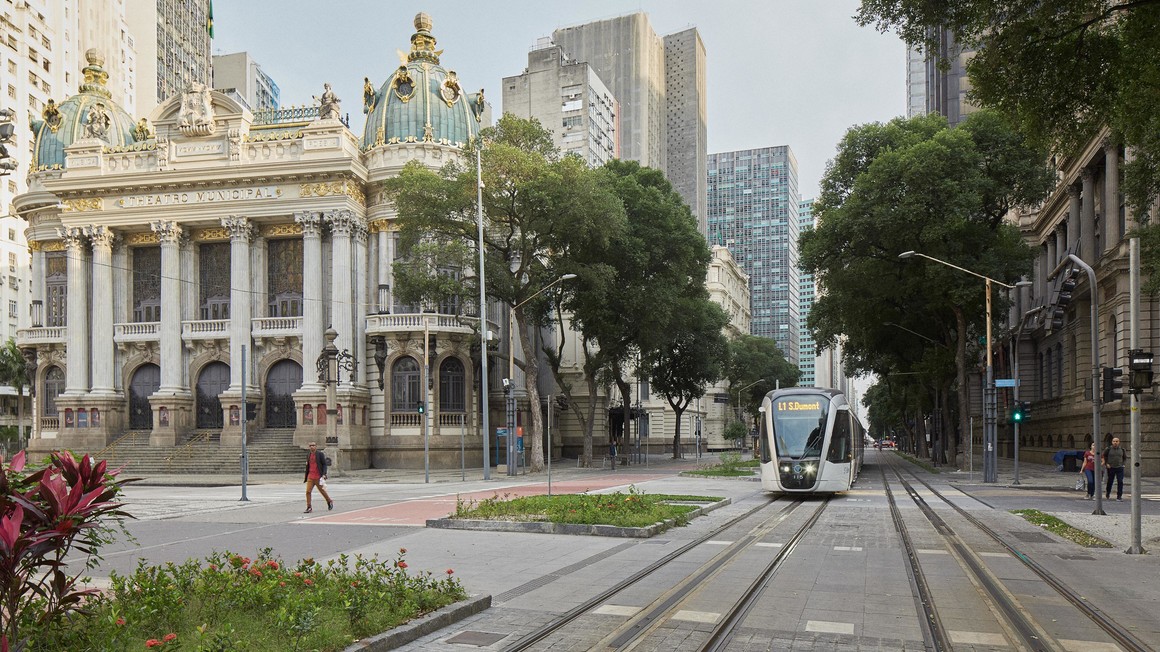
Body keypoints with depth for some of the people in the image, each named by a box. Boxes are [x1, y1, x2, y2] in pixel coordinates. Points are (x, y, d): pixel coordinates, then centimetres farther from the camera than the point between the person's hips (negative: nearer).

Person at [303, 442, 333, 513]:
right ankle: (309, 508, -3)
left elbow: (324, 464, -6)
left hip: (318, 477, -4)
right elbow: (307, 466, 18)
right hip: (310, 477, 4)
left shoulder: (320, 454, -5)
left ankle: (330, 502, 30)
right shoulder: (308, 455, 11)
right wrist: (306, 477, 18)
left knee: (322, 491, 8)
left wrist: (324, 474, -17)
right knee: (308, 491, -7)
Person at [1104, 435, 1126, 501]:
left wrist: (1122, 463, 10)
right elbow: (1104, 457, 7)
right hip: (1111, 468, -1)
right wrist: (1106, 464, -3)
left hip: (1119, 468, 1)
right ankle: (1107, 493, 34)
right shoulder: (1108, 449, -2)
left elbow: (1124, 457, 20)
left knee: (1120, 482, -9)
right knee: (1110, 481, 10)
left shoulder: (1122, 450, 5)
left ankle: (1119, 496, -4)